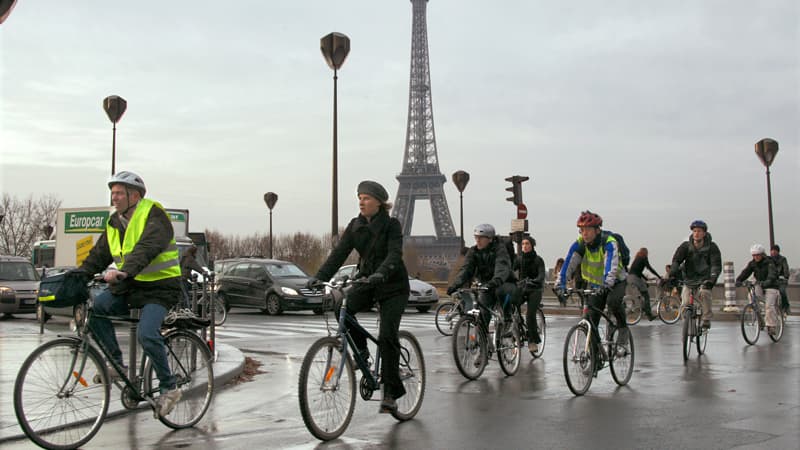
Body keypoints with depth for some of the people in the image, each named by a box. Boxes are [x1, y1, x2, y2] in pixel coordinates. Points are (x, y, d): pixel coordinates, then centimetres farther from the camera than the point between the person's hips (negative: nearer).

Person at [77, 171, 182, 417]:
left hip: (159, 287, -7)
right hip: (128, 286, 8)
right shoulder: (114, 223, 12)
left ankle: (169, 387, -8)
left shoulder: (154, 215, -12)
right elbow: (98, 256, 10)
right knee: (94, 307, -14)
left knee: (146, 334, -26)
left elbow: (147, 248, -29)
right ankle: (116, 363, -2)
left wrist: (124, 271, -44)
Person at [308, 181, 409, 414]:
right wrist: (319, 277, -20)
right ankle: (360, 350, -1)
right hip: (366, 281, 4)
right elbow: (339, 252, -6)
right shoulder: (355, 225, 2)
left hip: (393, 286, -4)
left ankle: (391, 393, -5)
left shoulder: (392, 225, -12)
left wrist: (381, 273, -46)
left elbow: (394, 254, -26)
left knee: (387, 336, -14)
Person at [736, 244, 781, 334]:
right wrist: (738, 280, -31)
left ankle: (771, 326, -10)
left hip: (770, 287, -5)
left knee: (770, 306, -18)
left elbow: (773, 273, -31)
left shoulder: (769, 262, -15)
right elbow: (745, 272, -11)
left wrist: (768, 281, -52)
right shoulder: (752, 263, 0)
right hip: (759, 286, 5)